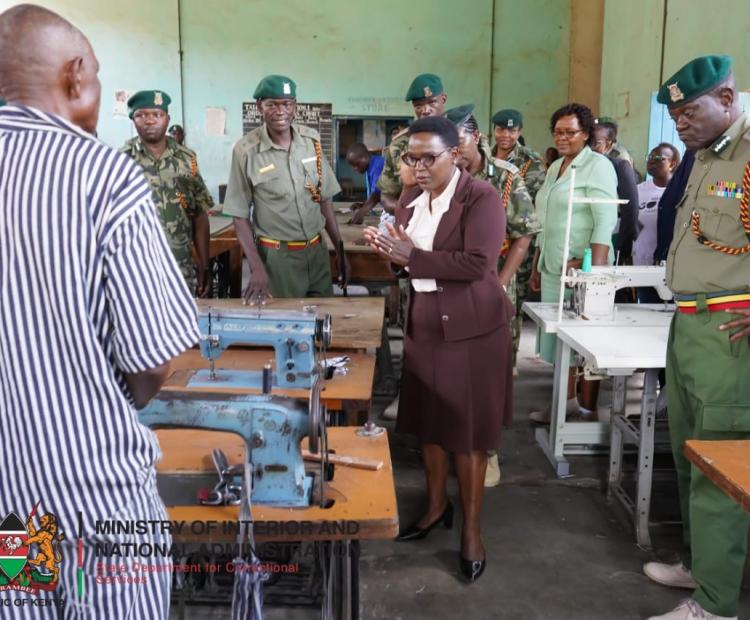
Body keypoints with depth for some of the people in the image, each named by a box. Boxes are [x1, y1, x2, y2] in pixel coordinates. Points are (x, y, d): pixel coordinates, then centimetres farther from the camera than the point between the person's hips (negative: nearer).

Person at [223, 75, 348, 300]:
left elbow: (325, 199, 8)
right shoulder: (246, 150, -10)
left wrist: (340, 250, 7)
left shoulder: (311, 140, 1)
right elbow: (240, 214, -6)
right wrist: (256, 267, -14)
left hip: (316, 251, 4)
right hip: (276, 257, -4)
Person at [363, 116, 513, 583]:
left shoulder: (482, 197, -13)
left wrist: (413, 256, -22)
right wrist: (389, 251, -6)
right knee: (428, 420, 15)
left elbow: (478, 264, -23)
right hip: (424, 324, 7)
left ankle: (472, 529, 17)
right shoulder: (412, 201, 9)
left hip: (470, 328, -7)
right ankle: (437, 505, 35)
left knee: (469, 429, 2)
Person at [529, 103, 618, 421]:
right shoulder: (555, 167, 15)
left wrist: (594, 268, -24)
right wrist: (536, 266, 17)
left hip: (582, 267, -8)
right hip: (554, 267, 8)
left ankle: (587, 410, 9)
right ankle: (567, 402, 24)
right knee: (559, 336, 12)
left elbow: (606, 221, -16)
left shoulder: (598, 165, -8)